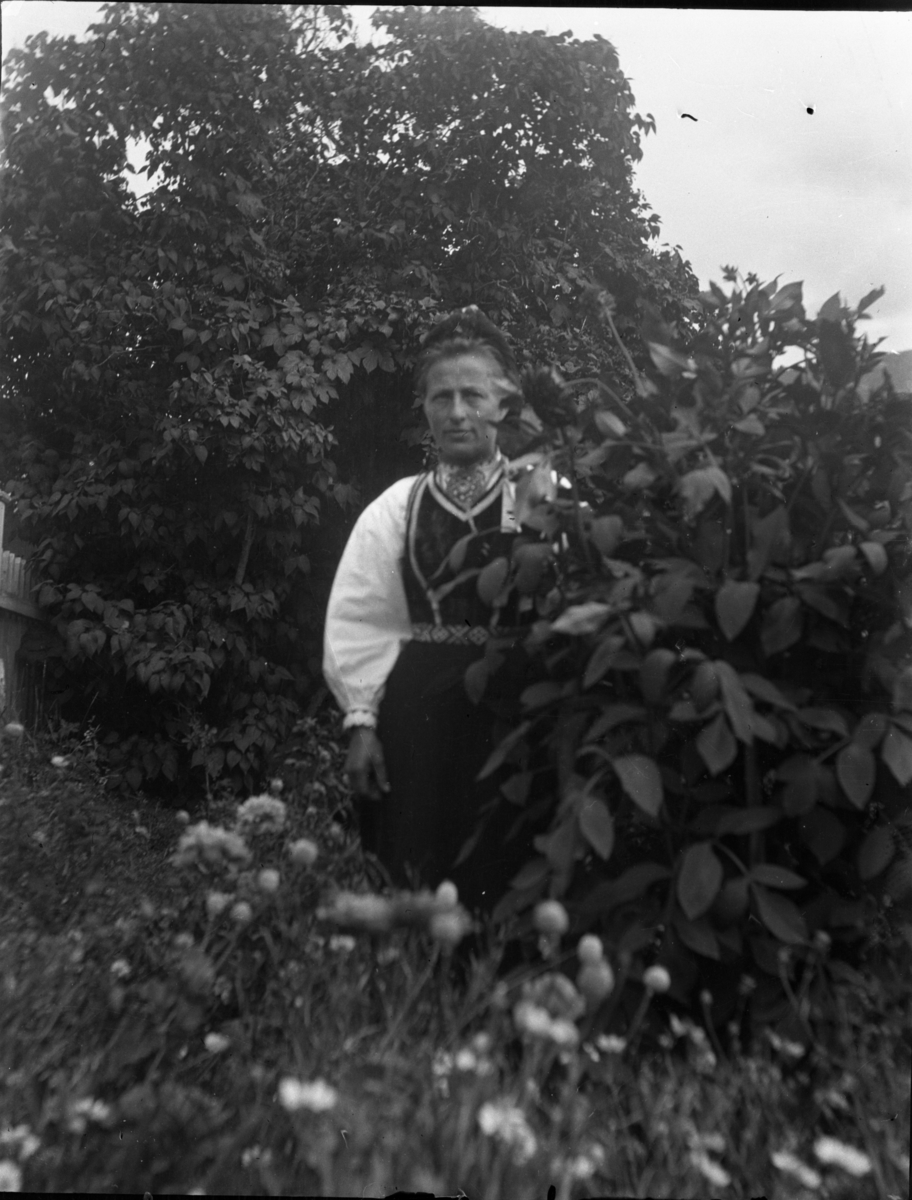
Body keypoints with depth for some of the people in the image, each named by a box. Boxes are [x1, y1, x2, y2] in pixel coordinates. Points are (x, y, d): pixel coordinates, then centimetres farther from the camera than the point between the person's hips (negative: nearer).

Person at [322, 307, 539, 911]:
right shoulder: (395, 508, 8)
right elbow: (359, 621, 4)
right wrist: (363, 721, -3)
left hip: (516, 713, -2)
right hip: (416, 714, 2)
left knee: (506, 881, 5)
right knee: (417, 877, 9)